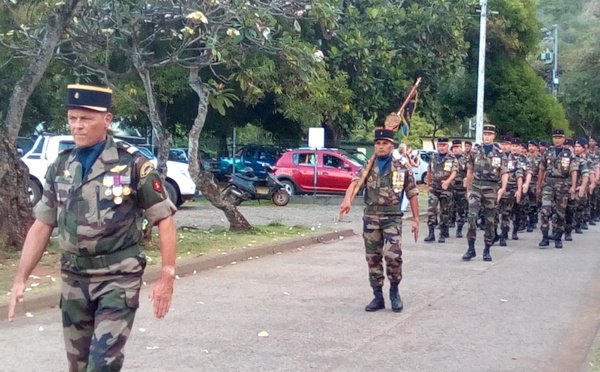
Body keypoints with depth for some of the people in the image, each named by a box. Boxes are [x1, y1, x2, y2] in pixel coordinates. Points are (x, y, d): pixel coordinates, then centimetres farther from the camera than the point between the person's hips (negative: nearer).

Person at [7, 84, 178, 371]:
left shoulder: (133, 164, -9)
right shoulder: (60, 167, 5)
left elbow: (164, 220, -6)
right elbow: (42, 226, 10)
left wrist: (167, 276, -12)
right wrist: (20, 279, 6)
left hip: (118, 278, -5)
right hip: (73, 280, 5)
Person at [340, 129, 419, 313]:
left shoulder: (403, 167, 3)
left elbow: (412, 194, 6)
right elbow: (355, 182, -11)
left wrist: (415, 219, 3)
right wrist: (347, 199, -31)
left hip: (392, 217, -3)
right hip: (370, 217, 3)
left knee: (393, 255, -18)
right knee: (373, 259, 7)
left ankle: (394, 291, 6)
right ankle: (378, 297, 18)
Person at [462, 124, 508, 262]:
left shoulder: (499, 153, 3)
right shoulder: (475, 151, 9)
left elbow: (504, 173, -1)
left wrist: (503, 188, -16)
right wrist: (468, 188, 15)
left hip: (491, 188, -1)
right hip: (476, 186, 1)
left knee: (490, 220, 4)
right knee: (472, 216, -14)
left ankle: (487, 250, 14)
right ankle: (471, 249, -7)